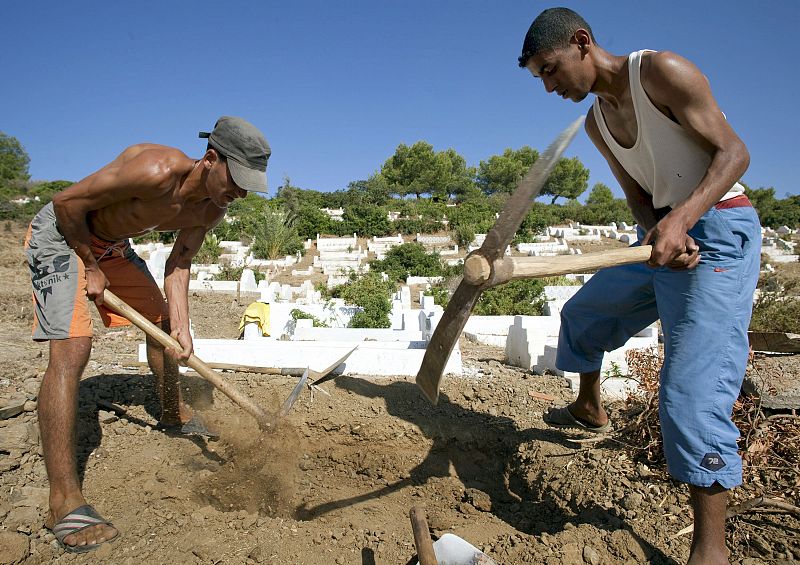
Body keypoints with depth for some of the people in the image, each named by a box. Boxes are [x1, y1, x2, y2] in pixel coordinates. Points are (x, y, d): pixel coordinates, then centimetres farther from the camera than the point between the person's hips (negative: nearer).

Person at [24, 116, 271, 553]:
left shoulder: (212, 210, -10)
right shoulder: (157, 171, -35)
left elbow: (178, 264, -2)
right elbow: (67, 203, -25)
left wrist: (181, 326, -14)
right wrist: (91, 266, -14)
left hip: (112, 244, 9)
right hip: (61, 234, -9)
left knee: (164, 323, 16)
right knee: (71, 350, -21)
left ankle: (173, 414, 42)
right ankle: (64, 503, -16)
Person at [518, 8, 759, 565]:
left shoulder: (662, 71, -13)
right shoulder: (596, 122, 10)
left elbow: (733, 152, -16)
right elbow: (638, 195, 6)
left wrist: (682, 217, -31)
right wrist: (661, 231, -16)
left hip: (719, 230, -8)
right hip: (665, 235, 8)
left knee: (691, 390, -17)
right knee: (582, 316, 20)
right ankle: (590, 409, 47)